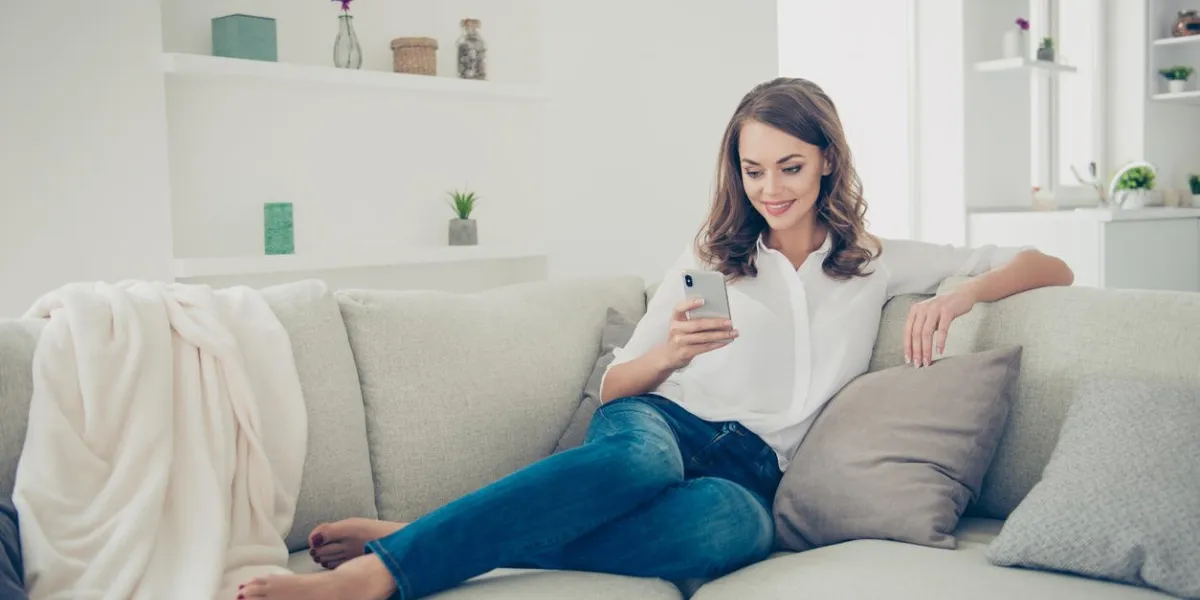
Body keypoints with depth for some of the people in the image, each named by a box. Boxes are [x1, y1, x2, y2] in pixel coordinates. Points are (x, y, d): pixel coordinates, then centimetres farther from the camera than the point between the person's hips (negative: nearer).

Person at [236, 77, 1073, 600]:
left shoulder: (876, 264, 17)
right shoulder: (709, 262, 16)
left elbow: (1050, 269, 20)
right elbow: (612, 387, 15)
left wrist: (956, 297, 0)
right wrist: (669, 352, -7)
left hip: (753, 471, 0)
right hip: (663, 423, 1)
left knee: (736, 522, -41)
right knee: (640, 456, -41)